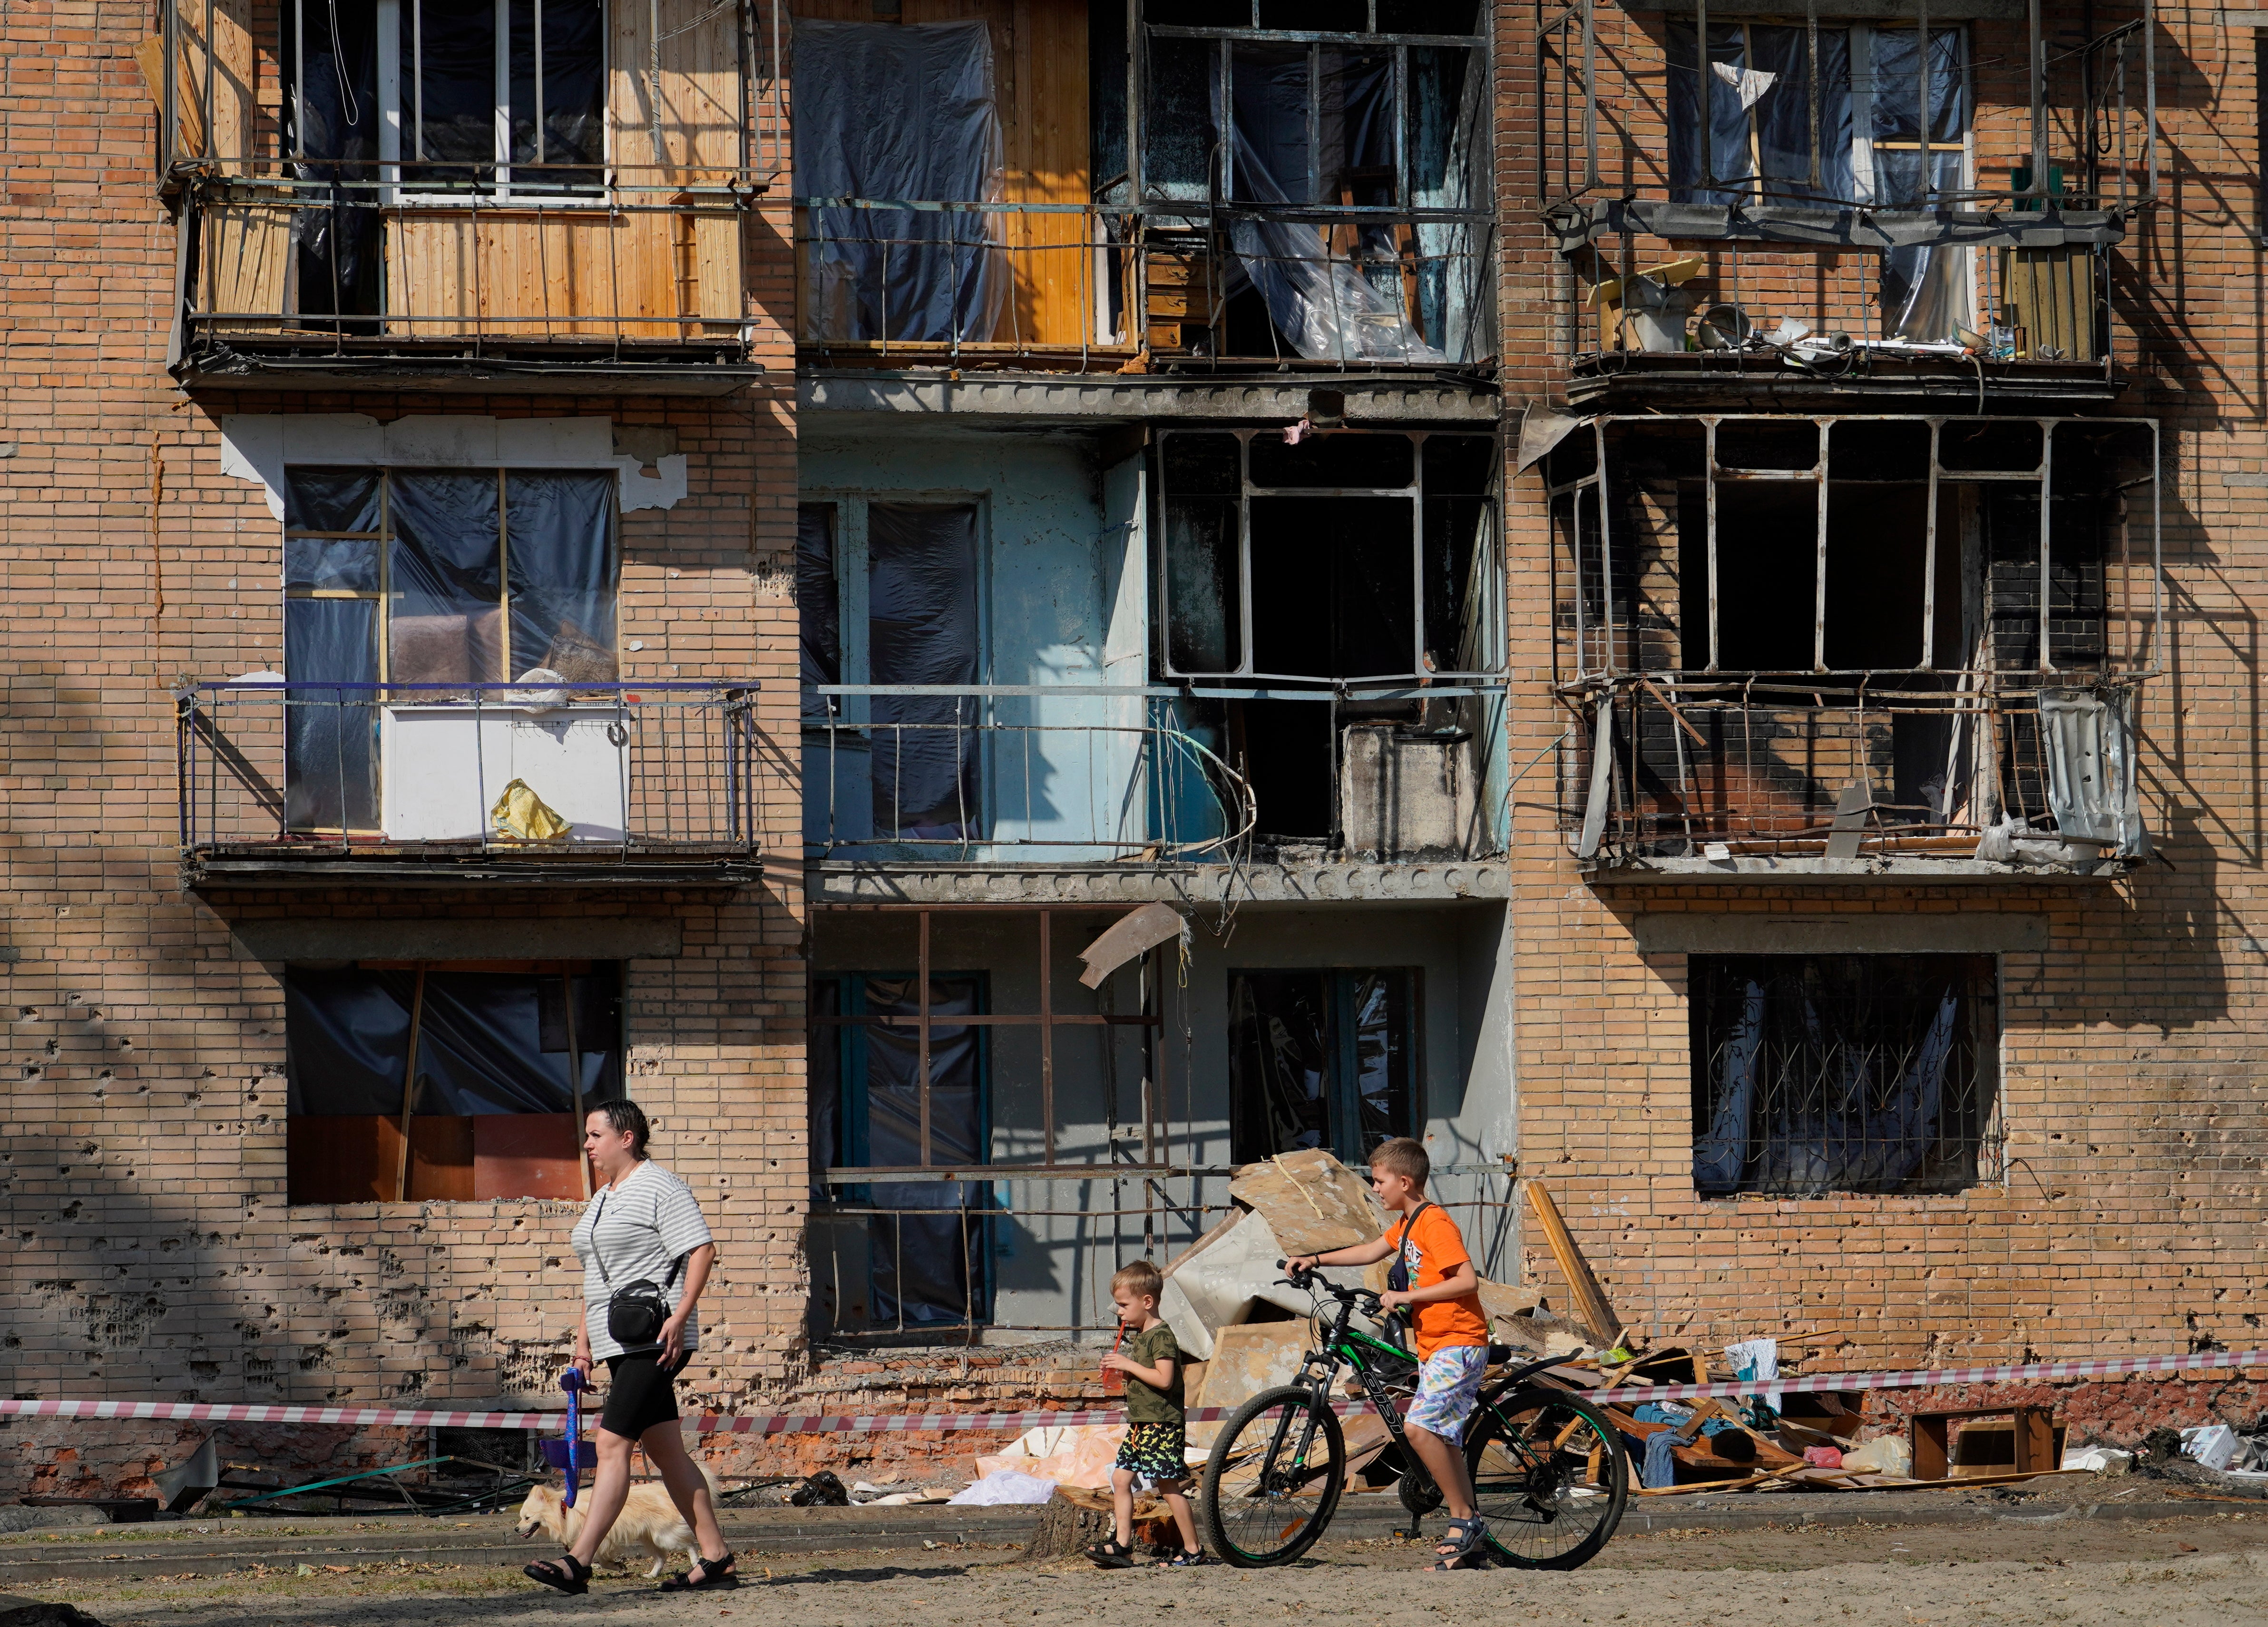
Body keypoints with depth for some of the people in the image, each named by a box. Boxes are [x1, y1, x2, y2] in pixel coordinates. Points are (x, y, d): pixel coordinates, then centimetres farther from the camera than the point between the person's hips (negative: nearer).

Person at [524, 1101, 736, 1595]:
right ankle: (716, 1559, 11)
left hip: (654, 1341, -10)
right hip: (619, 1345, 10)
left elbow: (703, 1250, -16)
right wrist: (583, 1339, 20)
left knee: (612, 1443, -15)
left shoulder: (660, 1189, -9)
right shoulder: (602, 1200, 20)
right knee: (665, 1451, 8)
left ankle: (578, 1563, -19)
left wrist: (679, 1318, -24)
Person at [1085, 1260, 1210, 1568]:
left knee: (1168, 1485, -7)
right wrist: (1119, 1368, 9)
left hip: (1162, 1424, -10)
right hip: (1140, 1424, 10)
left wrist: (1128, 1365, -19)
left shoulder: (1161, 1336, -15)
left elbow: (1164, 1379, -25)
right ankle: (1121, 1545, 6)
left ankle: (1194, 1549, 0)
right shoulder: (1137, 1336, 16)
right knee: (1121, 1478, 5)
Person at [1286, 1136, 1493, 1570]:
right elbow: (1372, 1251, 32)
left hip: (1458, 1344, -10)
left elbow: (1468, 1279, -23)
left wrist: (1407, 1295, -20)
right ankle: (1468, 1548, 11)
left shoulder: (1435, 1222, -15)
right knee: (1444, 1442, 8)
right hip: (1434, 1348, 10)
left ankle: (1465, 1519, -13)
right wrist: (1316, 1260, 25)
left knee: (1420, 1427, -23)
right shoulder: (1408, 1226, 15)